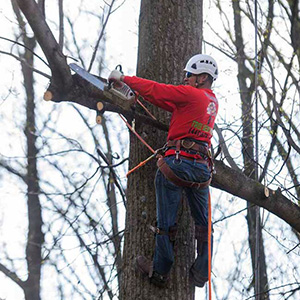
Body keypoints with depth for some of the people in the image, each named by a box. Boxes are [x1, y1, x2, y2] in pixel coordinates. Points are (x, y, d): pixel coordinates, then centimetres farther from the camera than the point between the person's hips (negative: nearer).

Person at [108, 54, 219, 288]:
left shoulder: (191, 94, -7)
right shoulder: (213, 102, 16)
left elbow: (155, 90, -6)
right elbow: (176, 106, 20)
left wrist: (123, 78, 5)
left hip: (178, 161, -7)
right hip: (202, 167, 7)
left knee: (166, 222, 3)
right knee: (203, 223, 15)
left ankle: (160, 271, 10)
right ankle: (201, 274, 17)